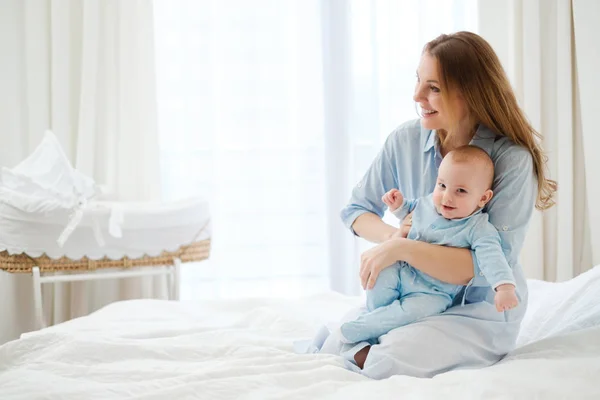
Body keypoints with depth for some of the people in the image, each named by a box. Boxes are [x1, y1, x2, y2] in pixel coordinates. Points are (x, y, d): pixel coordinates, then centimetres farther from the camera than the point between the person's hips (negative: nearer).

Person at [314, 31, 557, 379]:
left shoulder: (513, 160, -18)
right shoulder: (407, 140, -4)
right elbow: (357, 210, 7)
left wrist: (402, 249, -30)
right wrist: (392, 236, -16)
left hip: (481, 310, -4)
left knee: (381, 366, -25)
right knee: (329, 347, -14)